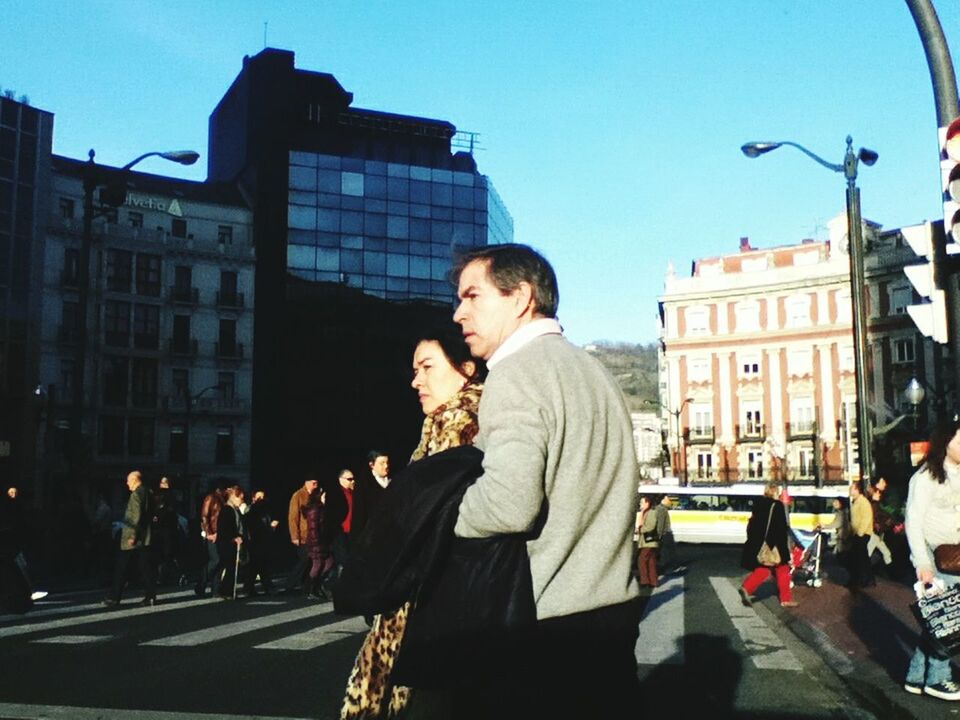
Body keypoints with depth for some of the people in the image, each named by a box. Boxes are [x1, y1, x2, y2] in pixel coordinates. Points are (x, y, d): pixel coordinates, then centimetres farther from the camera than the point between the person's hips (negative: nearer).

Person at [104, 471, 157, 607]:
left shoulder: (136, 494, -13)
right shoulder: (147, 493, 13)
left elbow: (136, 516, -20)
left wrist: (132, 535, -20)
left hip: (133, 539, -8)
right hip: (145, 538, 8)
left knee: (121, 567, 2)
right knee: (146, 567, 6)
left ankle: (114, 597, 7)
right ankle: (150, 596, 4)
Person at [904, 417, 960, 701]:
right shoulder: (926, 476, -10)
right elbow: (913, 522, -13)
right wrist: (923, 564, -18)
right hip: (933, 560, -7)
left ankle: (917, 677, 18)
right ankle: (937, 678, 10)